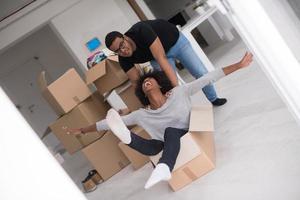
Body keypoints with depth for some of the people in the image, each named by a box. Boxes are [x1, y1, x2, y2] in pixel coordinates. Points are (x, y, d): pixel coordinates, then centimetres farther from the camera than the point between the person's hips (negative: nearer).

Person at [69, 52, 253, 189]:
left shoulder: (179, 93, 0)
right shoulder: (142, 115, 5)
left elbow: (208, 79, -6)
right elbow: (109, 122, 8)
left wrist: (238, 65, -11)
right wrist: (83, 130, 8)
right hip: (171, 146, 3)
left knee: (170, 131, -34)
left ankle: (164, 168, -62)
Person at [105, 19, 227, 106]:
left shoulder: (141, 31, -41)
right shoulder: (124, 60, -25)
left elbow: (161, 58, -46)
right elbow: (136, 81, -17)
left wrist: (176, 86, -50)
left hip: (176, 41, -3)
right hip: (156, 56, 4)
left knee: (201, 74, -3)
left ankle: (213, 99, 24)